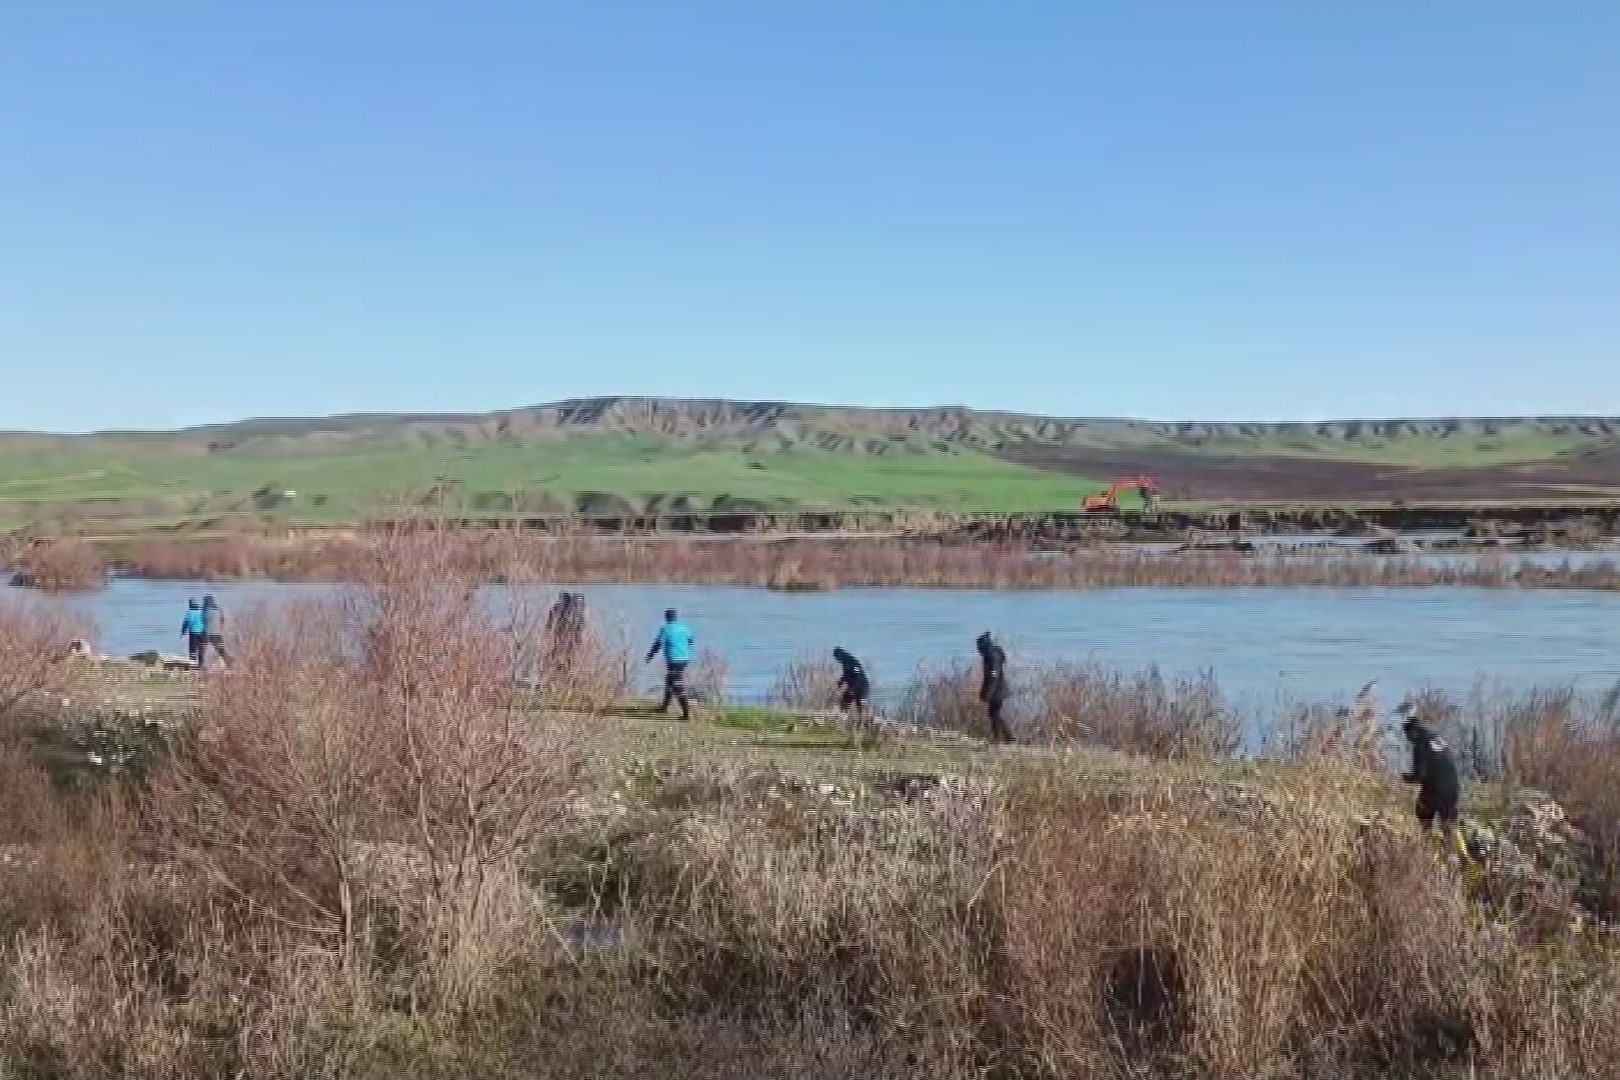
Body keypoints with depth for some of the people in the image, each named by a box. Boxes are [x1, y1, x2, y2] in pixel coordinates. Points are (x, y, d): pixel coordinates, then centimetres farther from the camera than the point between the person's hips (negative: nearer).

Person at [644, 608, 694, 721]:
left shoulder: (665, 629, -8)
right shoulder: (684, 628, 7)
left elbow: (658, 644, -8)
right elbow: (691, 641, 18)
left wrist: (649, 657, 4)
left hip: (673, 660, -7)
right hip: (685, 658, 7)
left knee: (678, 687, -7)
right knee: (669, 682, 23)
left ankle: (687, 713, -13)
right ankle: (665, 706, 37)